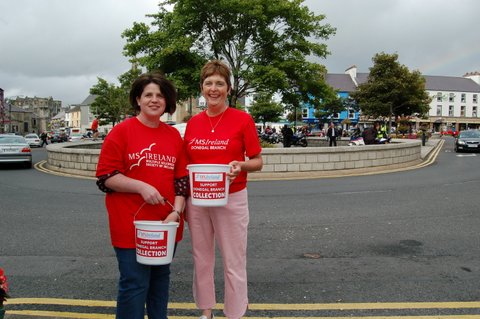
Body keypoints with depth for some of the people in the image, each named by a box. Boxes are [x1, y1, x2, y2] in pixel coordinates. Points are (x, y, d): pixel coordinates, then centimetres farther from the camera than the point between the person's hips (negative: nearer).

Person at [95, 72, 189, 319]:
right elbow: (105, 177, -7)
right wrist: (141, 186, -19)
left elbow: (182, 179, 9)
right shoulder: (122, 131, -5)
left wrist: (176, 212, -3)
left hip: (166, 223, 5)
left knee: (160, 278, 17)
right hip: (131, 224, -4)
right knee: (134, 283, 1)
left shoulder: (174, 135, 8)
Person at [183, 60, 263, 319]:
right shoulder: (193, 123, 5)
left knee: (234, 262, 3)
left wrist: (241, 166, -22)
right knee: (201, 258, 14)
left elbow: (258, 161, -1)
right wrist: (183, 201, 6)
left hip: (231, 198, -4)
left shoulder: (243, 119, -5)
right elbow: (186, 164, 13)